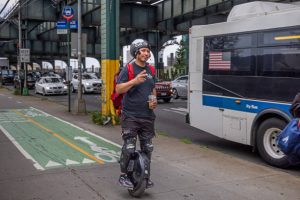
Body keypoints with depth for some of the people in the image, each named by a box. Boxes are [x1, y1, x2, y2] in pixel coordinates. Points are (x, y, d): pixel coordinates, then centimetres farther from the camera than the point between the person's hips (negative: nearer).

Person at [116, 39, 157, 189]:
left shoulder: (150, 70, 12)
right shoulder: (128, 69, -7)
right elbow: (118, 89, -14)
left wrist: (154, 101, 5)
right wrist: (135, 81, -27)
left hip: (147, 116, 6)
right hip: (130, 116, -6)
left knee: (148, 147, 10)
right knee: (129, 148, -8)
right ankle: (123, 176, 8)